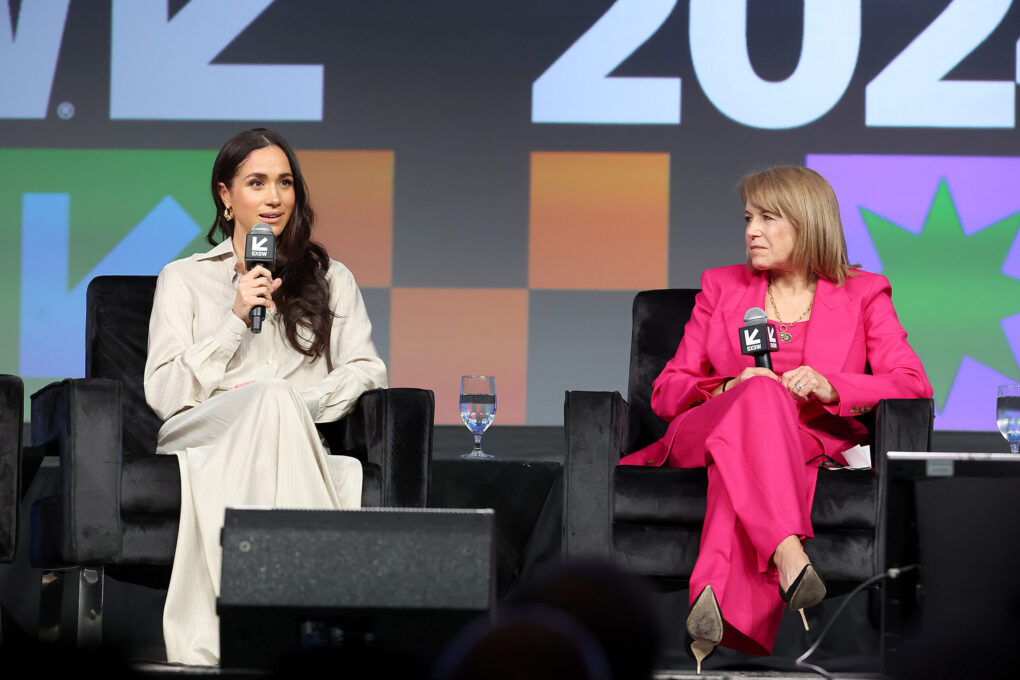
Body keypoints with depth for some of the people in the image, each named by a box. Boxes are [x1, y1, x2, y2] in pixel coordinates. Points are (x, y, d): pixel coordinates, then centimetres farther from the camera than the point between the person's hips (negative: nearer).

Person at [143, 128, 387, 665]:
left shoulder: (332, 280, 25)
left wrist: (302, 399, -9)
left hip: (296, 438, 1)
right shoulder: (184, 279, 19)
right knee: (273, 397, -37)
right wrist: (235, 319, -4)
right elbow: (163, 393, 7)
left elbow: (367, 372, 11)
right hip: (202, 435, -1)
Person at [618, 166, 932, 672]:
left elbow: (913, 385, 3)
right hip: (702, 435, 1)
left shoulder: (862, 295, 17)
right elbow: (666, 393, 17)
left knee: (745, 459, -41)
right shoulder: (721, 288, 23)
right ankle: (788, 556, -60)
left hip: (808, 444, -1)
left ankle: (717, 601, -62)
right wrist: (730, 388, -6)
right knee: (762, 395, -38)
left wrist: (830, 387, -15)